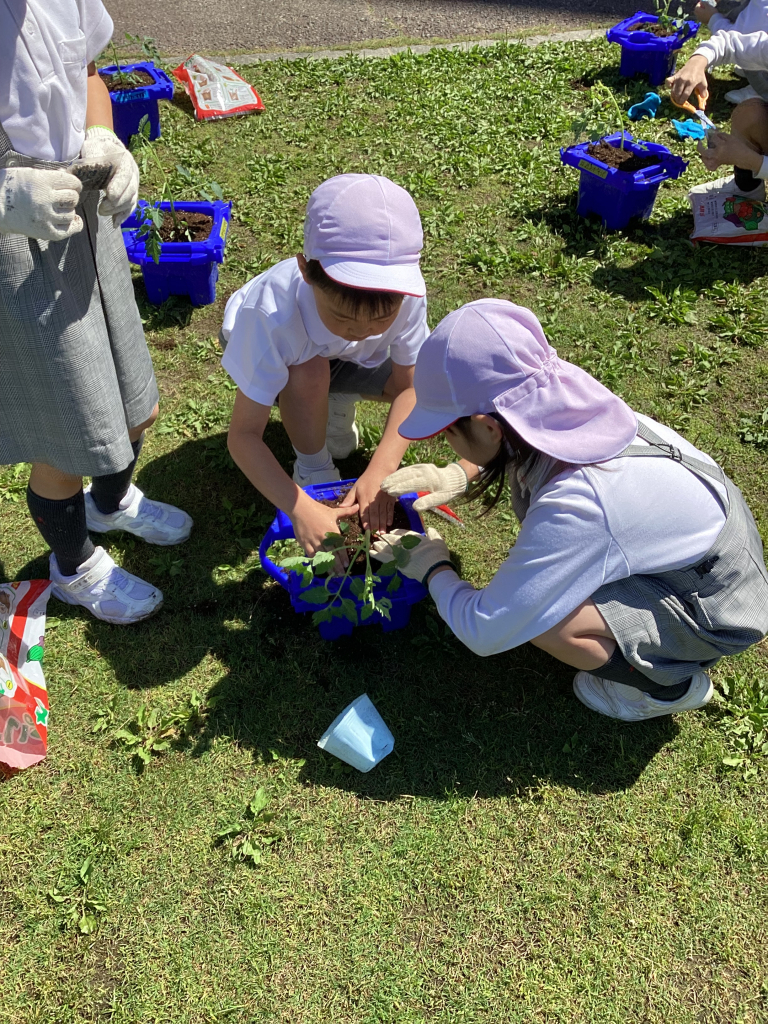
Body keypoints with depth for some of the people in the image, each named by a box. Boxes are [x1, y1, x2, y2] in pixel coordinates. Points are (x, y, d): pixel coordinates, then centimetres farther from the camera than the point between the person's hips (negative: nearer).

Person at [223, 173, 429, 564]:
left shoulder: (406, 293, -36)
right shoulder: (273, 314, -43)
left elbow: (409, 385, -23)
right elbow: (244, 435, -38)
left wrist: (380, 471, -36)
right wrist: (300, 508, -49)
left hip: (351, 359, 3)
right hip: (264, 349, -3)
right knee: (308, 371, -38)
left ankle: (334, 405, 8)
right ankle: (313, 469, -9)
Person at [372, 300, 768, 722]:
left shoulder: (574, 505, -37)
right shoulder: (555, 407, -16)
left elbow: (484, 632, -28)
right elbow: (512, 447, 12)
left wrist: (431, 568, -10)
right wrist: (458, 476, -5)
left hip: (714, 610, -7)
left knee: (542, 619, -28)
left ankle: (672, 684, 0)